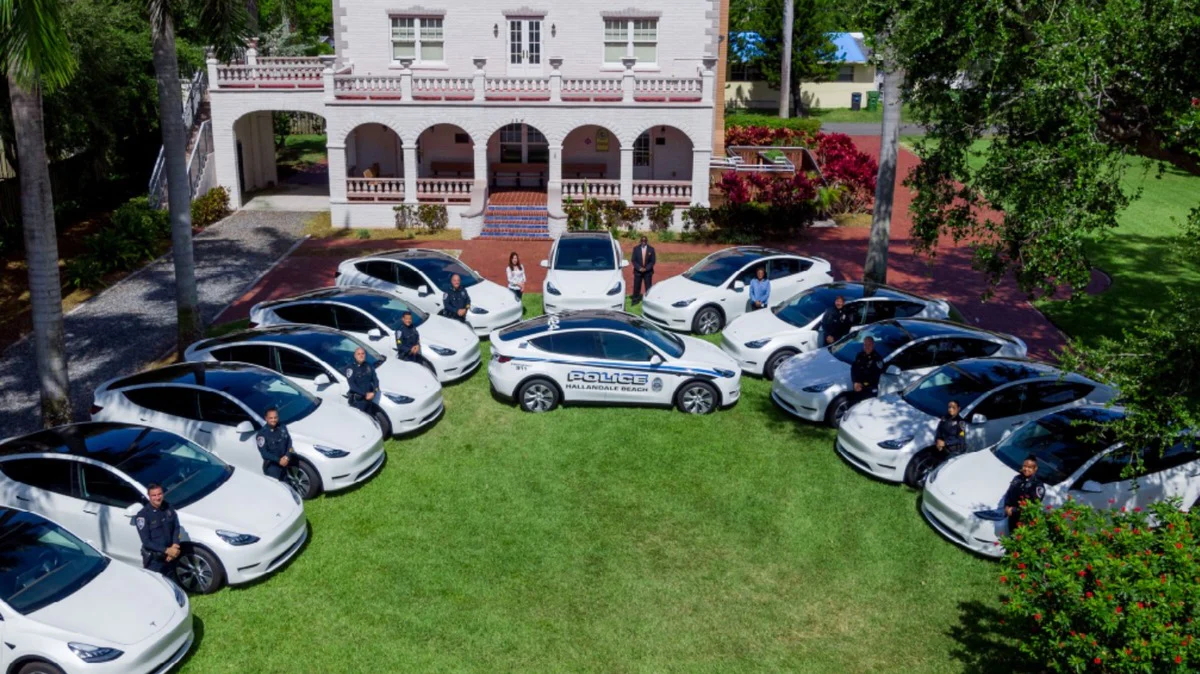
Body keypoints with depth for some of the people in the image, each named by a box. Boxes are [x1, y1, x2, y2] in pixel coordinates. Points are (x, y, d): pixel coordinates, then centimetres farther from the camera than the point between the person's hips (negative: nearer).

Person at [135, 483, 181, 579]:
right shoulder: (143, 515, -18)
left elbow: (176, 528, 4)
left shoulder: (168, 508, -3)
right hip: (153, 560, -5)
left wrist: (174, 546, -12)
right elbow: (146, 541, -18)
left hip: (170, 556, 5)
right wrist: (166, 550, -22)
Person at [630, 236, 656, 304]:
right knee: (636, 287, 1)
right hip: (638, 271, 0)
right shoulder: (636, 249, -1)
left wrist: (646, 268, -14)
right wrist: (639, 268, -15)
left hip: (648, 271, 0)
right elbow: (633, 260, -2)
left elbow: (653, 261, -2)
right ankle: (635, 300, 9)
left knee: (648, 287, 2)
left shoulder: (651, 249, -2)